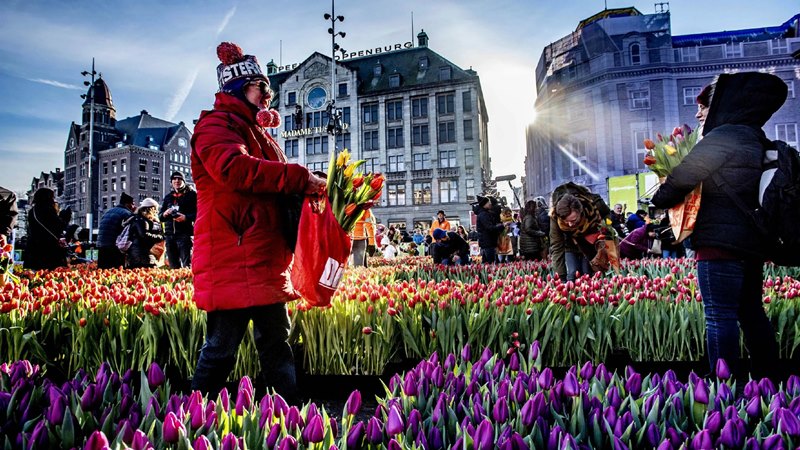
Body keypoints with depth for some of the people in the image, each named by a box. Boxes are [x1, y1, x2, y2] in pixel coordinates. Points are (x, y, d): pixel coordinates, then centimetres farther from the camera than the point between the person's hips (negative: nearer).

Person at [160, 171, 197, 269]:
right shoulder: (168, 197, 21)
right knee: (173, 265, 8)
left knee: (187, 265, -9)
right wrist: (164, 214, -2)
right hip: (169, 234, 6)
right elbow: (160, 216, 21)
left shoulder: (191, 194, 5)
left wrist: (186, 217, -20)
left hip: (185, 233, -5)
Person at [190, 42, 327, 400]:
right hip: (232, 262, -9)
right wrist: (300, 178, -21)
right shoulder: (217, 125, -4)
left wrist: (307, 187, 9)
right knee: (221, 348, -3)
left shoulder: (258, 132, 25)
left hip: (266, 263, 10)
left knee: (276, 344, 14)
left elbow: (274, 187, 29)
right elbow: (235, 169, -24)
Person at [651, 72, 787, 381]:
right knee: (751, 313, 16)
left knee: (720, 317, -6)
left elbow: (680, 181, -12)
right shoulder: (760, 142, 16)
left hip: (720, 243, -9)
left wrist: (656, 199, 5)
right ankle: (768, 378, 23)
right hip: (753, 242, 9)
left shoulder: (724, 137, -12)